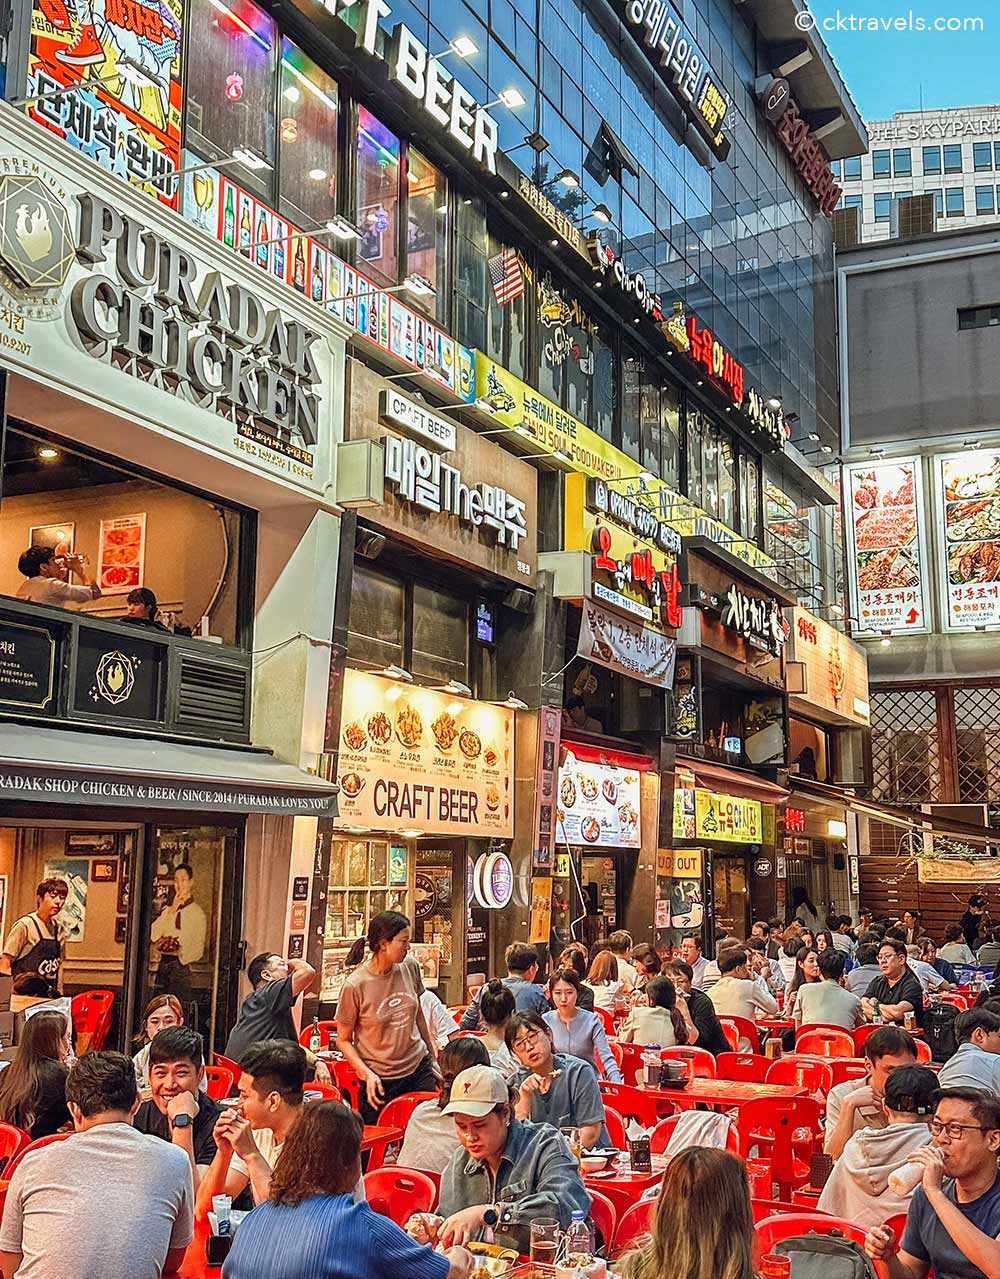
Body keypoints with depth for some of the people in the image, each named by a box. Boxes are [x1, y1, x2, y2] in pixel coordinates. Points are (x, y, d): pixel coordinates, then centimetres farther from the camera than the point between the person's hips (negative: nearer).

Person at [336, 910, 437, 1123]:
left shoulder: (410, 967, -2)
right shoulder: (355, 986, -16)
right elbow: (343, 1040, -7)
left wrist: (432, 1057, 18)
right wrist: (367, 1073, -19)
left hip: (418, 1067, 4)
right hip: (380, 1079, -4)